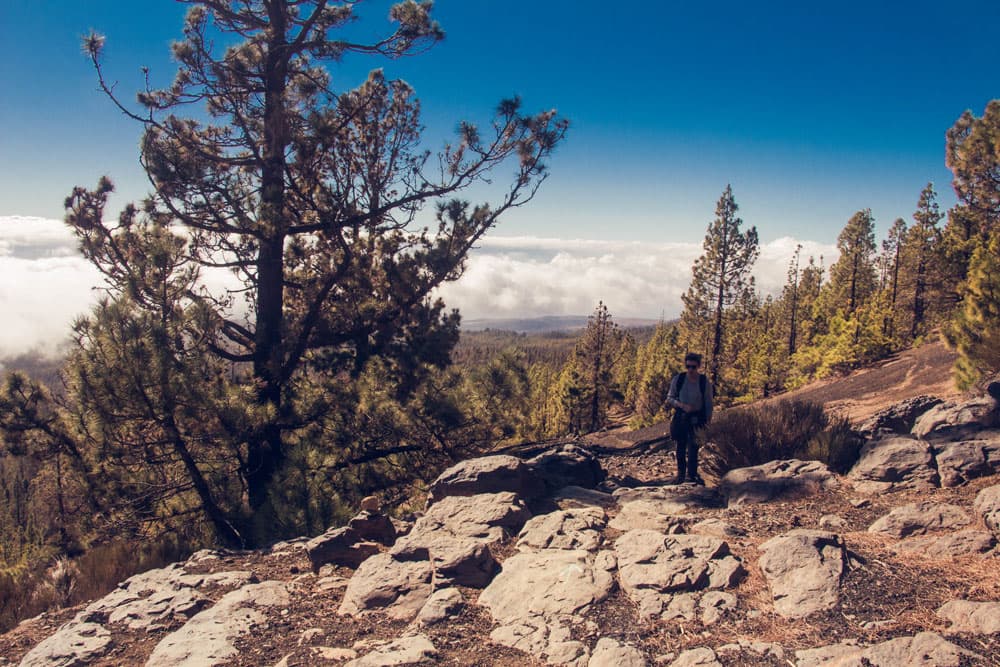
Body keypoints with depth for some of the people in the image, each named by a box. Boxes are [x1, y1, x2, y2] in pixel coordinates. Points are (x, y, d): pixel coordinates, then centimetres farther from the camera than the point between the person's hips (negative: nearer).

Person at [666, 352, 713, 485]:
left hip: (696, 419, -1)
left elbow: (708, 404, 0)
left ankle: (692, 474, 12)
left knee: (693, 447, -5)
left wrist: (708, 422, -2)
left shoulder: (705, 382, -7)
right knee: (681, 447, 10)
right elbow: (669, 398, -2)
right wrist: (682, 406, -18)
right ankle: (681, 473, 24)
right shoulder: (678, 379, -6)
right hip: (680, 417, 1)